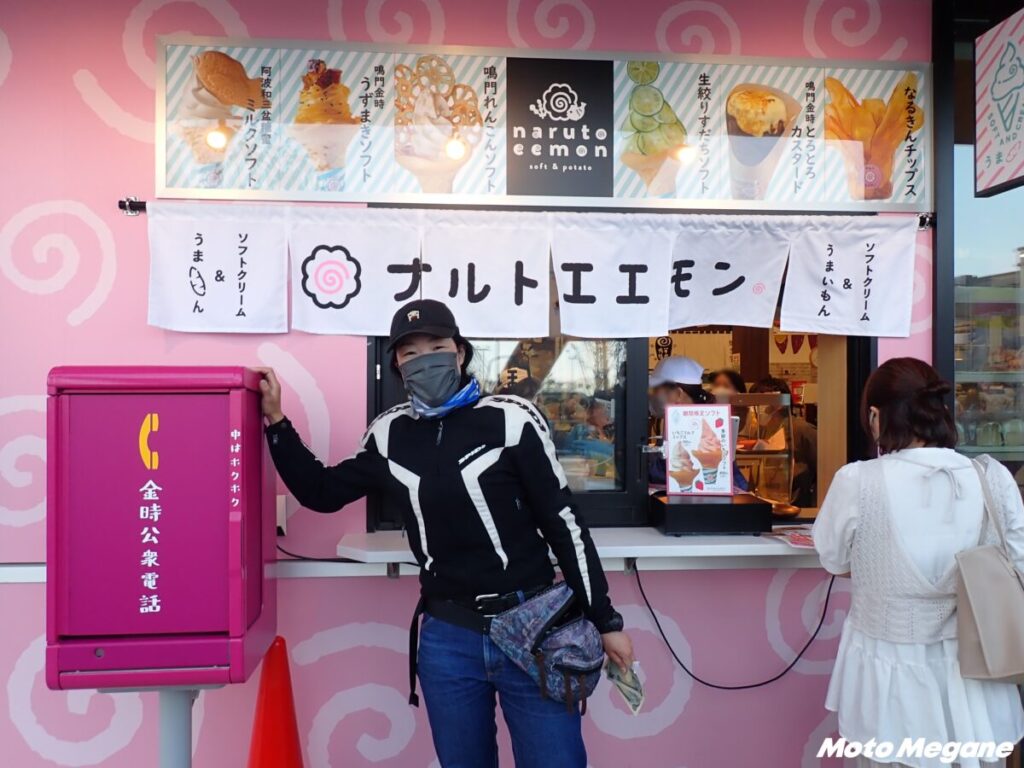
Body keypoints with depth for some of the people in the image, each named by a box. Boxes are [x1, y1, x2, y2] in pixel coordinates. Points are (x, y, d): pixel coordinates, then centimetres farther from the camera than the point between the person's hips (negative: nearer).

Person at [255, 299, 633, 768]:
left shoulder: (511, 419, -9)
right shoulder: (389, 434, 4)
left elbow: (564, 523, -5)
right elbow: (321, 492, 16)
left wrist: (605, 622, -3)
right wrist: (276, 419, 8)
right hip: (447, 637, 4)